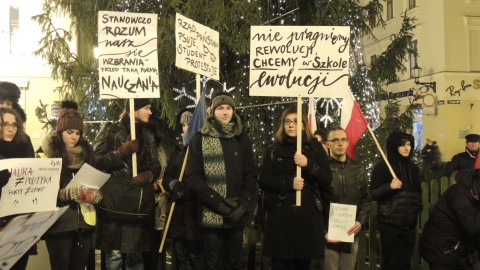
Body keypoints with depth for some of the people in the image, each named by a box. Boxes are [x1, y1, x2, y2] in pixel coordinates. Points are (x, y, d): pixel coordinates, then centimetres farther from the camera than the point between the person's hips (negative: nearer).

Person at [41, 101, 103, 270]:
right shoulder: (47, 155, -1)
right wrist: (67, 194, -21)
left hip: (85, 222, 4)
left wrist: (95, 195, -9)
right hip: (59, 224, -4)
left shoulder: (87, 153, 12)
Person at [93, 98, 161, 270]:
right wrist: (122, 152, -14)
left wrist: (149, 175, -6)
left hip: (141, 201, 4)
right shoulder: (110, 130, 3)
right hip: (115, 200, -4)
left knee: (136, 254, 7)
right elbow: (95, 160, -5)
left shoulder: (148, 134, 18)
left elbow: (156, 165, 15)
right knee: (114, 254, -7)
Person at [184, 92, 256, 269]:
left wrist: (243, 204, -9)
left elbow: (250, 175, 6)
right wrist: (217, 202, -15)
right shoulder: (199, 139, 1)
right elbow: (193, 177, -6)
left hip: (236, 214, 3)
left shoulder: (242, 139, 10)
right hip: (210, 214, -3)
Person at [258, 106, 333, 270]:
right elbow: (263, 180, 1)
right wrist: (288, 183, -13)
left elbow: (327, 181, 1)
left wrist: (309, 165, -15)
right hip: (280, 216, 0)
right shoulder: (274, 149, 10)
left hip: (308, 215, 0)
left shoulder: (315, 148, 9)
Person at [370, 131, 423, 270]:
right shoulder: (382, 167, -6)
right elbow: (373, 194, -9)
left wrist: (418, 206, 12)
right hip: (390, 223, -5)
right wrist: (389, 187, -22)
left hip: (409, 224, 5)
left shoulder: (413, 167, 12)